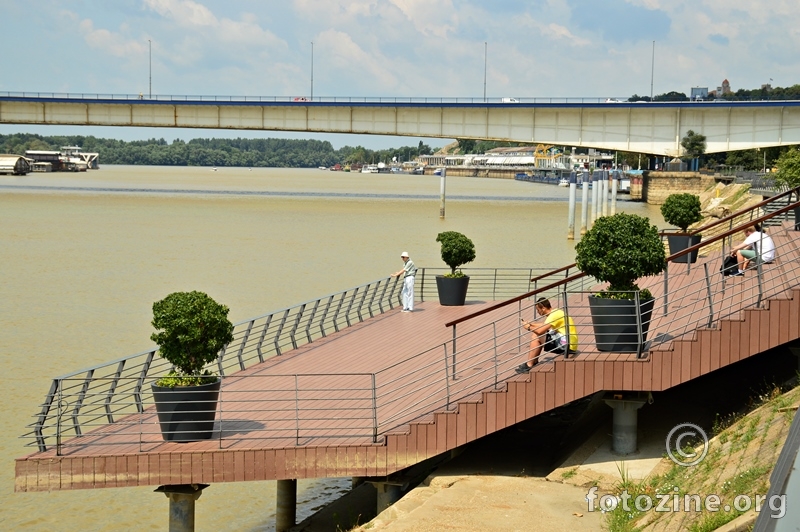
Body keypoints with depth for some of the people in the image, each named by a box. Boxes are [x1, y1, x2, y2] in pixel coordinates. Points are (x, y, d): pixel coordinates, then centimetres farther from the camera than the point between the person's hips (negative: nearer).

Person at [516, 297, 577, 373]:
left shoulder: (554, 315, -18)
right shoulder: (556, 312, 12)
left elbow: (540, 331, -23)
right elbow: (544, 325, 27)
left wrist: (529, 327, -6)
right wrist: (531, 324, 20)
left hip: (567, 344, -10)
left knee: (536, 337, -12)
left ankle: (529, 366, -5)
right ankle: (534, 362, 21)